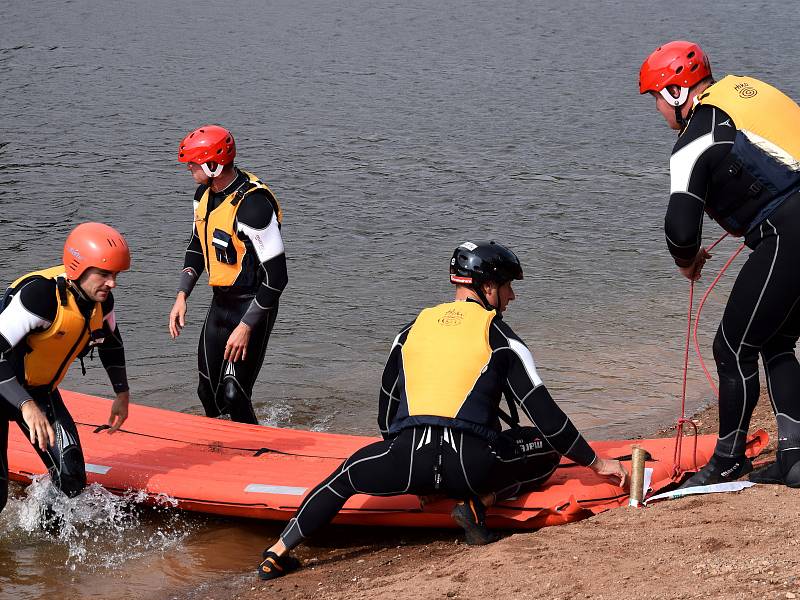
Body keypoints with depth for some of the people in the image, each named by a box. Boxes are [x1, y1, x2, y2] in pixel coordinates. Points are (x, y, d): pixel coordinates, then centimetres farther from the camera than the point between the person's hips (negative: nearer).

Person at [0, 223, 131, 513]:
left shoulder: (101, 302, -7)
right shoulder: (41, 294, -32)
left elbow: (111, 343, 16)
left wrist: (122, 394, 14)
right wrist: (26, 406, -42)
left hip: (41, 390, 7)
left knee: (72, 482, -4)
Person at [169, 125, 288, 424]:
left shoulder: (252, 204, -25)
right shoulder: (204, 194, 3)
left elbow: (275, 276, -24)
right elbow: (197, 247, 19)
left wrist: (246, 327, -22)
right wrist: (182, 295, 6)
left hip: (252, 308, -8)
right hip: (220, 304, 8)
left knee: (233, 395, -11)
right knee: (208, 393, 12)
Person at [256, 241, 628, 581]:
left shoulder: (412, 329, 19)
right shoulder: (499, 337, 7)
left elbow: (387, 407, 27)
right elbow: (544, 412, 6)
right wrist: (596, 462, 15)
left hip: (406, 457, 3)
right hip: (470, 465, -3)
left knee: (348, 473, 29)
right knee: (550, 446, 19)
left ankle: (277, 554, 16)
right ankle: (479, 503, -1)